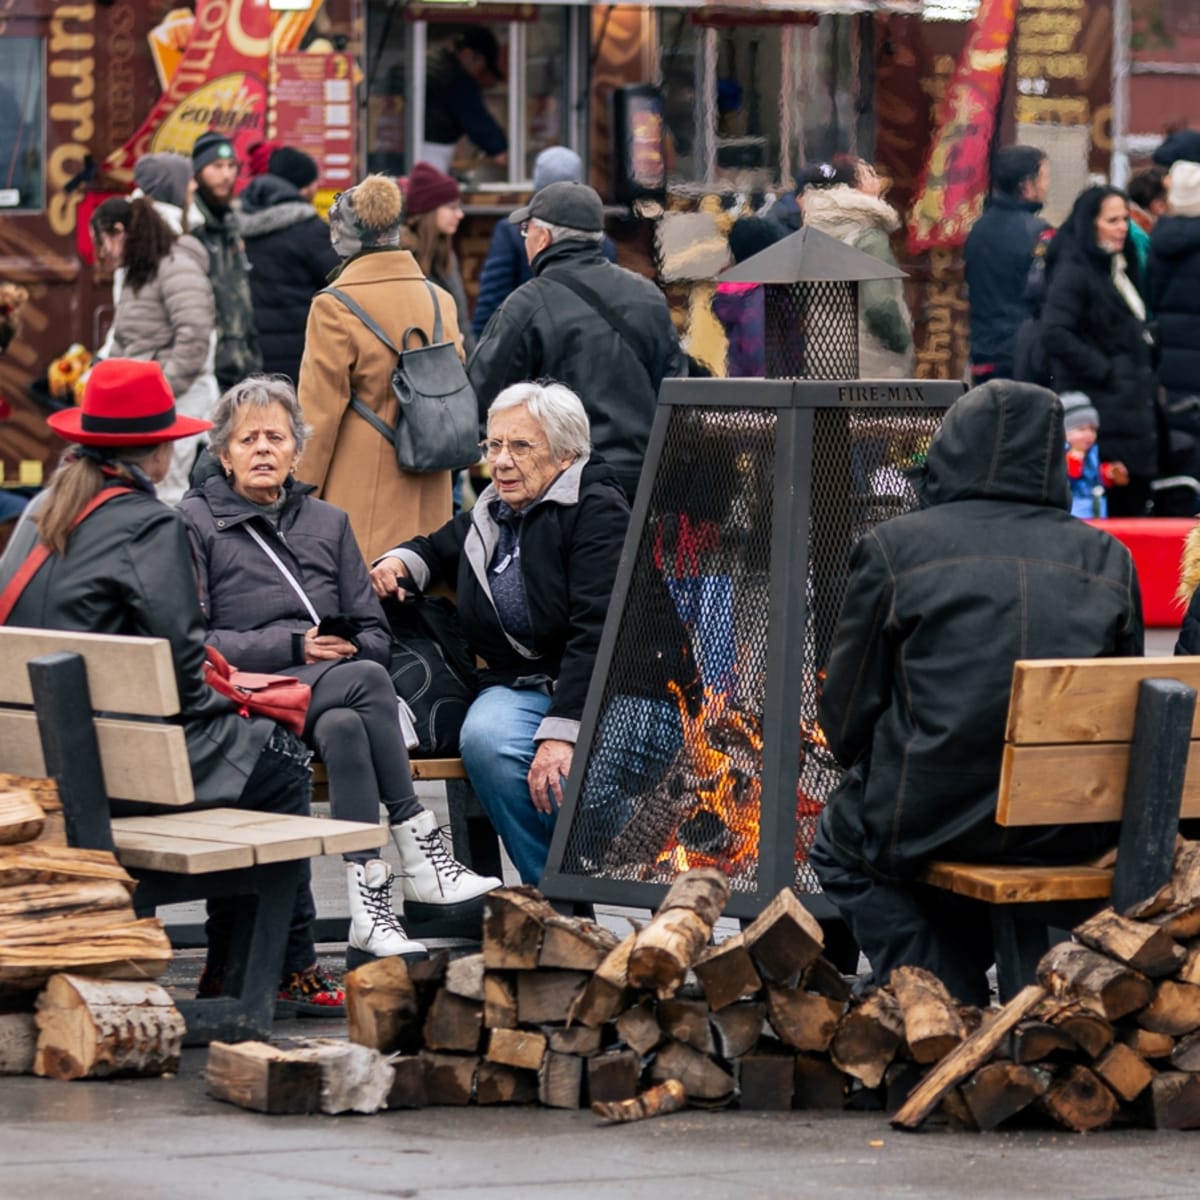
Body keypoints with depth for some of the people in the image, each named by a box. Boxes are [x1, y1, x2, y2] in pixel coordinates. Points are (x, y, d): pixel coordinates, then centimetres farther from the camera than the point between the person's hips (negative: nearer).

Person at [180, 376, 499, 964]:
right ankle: (422, 863, -35)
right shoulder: (196, 523, 8)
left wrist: (348, 649, -6)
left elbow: (376, 634, 19)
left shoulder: (327, 522, 23)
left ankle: (370, 915, -45)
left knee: (344, 728, -36)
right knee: (365, 681, -34)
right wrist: (293, 647, -12)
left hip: (332, 696, 4)